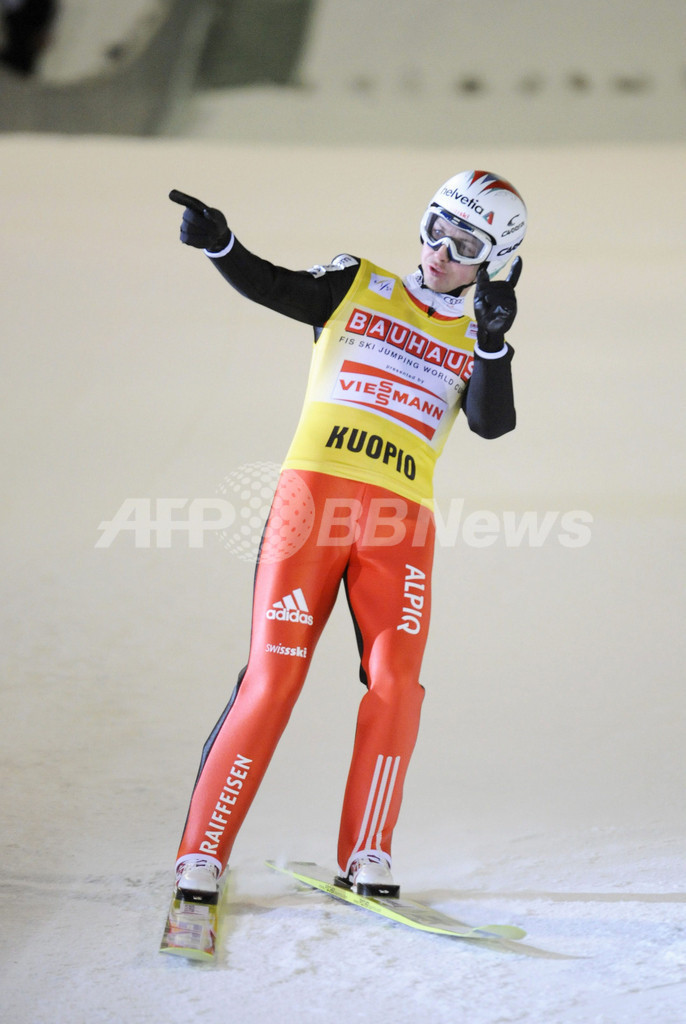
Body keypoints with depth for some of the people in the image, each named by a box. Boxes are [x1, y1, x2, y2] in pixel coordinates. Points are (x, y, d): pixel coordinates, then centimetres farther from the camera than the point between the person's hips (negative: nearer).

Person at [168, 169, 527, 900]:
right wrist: (218, 243, -17)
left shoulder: (475, 344, 19)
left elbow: (491, 424, 3)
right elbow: (274, 288, 1)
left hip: (401, 522, 2)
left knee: (396, 682, -12)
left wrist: (493, 341, -12)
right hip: (315, 492, -2)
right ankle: (202, 853, -6)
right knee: (274, 674, -10)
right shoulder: (357, 287, 15)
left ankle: (365, 857, 0)